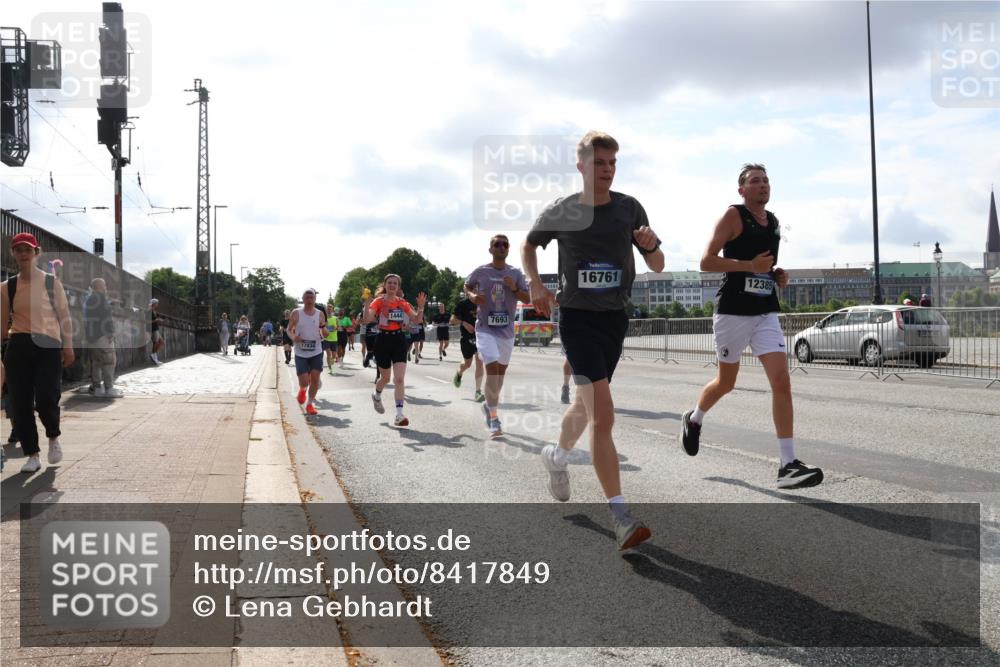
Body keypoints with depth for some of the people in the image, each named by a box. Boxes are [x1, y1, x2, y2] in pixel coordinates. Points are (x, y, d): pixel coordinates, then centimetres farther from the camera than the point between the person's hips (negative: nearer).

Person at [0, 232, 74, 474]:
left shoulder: (51, 282, 3)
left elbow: (64, 316, 4)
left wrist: (68, 346, -1)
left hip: (48, 345, -3)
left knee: (47, 399, -12)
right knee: (20, 403, 0)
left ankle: (53, 438, 20)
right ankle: (32, 455, 13)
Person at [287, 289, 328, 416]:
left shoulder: (320, 314, 3)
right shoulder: (296, 313, -3)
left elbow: (325, 335, 6)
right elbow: (289, 330, 4)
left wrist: (323, 328, -16)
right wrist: (293, 337, -18)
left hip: (316, 352, 2)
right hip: (301, 353, -2)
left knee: (315, 378, -5)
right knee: (304, 381, -7)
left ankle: (310, 404, 12)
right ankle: (303, 390, 31)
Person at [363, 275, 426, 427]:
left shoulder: (402, 303, 5)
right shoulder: (378, 301, -6)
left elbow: (417, 318, 5)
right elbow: (367, 320, -19)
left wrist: (421, 306, -12)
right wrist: (367, 305, -33)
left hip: (399, 340, 2)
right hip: (383, 340, -2)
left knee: (399, 378, -10)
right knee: (385, 377, 14)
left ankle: (399, 414, -11)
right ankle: (377, 396, 48)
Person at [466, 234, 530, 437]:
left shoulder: (516, 273, 1)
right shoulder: (480, 272, -3)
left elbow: (527, 299, 1)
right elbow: (467, 286, 15)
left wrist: (514, 289, -17)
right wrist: (472, 296, -6)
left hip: (507, 330, 4)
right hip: (486, 329, -4)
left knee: (501, 370, 15)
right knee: (492, 368, -17)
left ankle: (489, 405, 40)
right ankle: (493, 419, -13)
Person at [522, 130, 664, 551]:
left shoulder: (629, 208, 1)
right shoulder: (560, 212, -4)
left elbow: (657, 267, 4)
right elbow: (529, 245, 15)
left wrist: (650, 245, -18)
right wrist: (535, 284, -2)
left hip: (614, 318, 4)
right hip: (577, 318, -4)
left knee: (587, 404, 21)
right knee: (602, 415, -17)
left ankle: (557, 456, 51)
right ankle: (620, 516, -17)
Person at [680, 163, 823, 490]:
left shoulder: (774, 222, 14)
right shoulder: (733, 215, -6)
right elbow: (706, 261, -13)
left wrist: (778, 276, 7)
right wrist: (750, 266, -22)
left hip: (766, 313, 5)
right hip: (733, 312, -5)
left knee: (781, 382, -10)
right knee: (726, 382, 11)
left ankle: (788, 464, -9)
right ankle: (693, 420, 43)